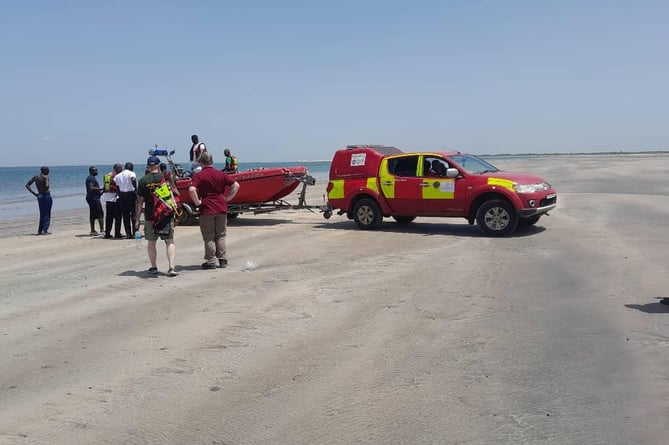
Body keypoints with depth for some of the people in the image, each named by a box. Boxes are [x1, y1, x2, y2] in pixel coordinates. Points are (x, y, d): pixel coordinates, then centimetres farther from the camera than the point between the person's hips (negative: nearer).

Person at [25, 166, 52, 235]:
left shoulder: (35, 177, 7)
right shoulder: (45, 177, -11)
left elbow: (27, 185, 4)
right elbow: (47, 186, -27)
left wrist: (34, 193, 2)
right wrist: (49, 189, -5)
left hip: (39, 196, 6)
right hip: (46, 196, -6)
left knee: (42, 214, 15)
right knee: (47, 214, 1)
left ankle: (39, 231, 14)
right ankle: (45, 231, -2)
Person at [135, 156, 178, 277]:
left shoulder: (143, 180, -2)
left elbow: (139, 201, -2)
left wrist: (137, 219, 2)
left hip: (150, 216, 0)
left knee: (151, 242, 13)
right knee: (170, 241, 2)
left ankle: (154, 267, 19)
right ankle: (171, 267, -9)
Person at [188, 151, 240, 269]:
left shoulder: (198, 176, -5)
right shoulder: (221, 174, 5)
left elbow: (191, 189, -20)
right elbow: (236, 185, 2)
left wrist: (197, 202, -8)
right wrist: (227, 198, 7)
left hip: (206, 209, -3)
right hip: (221, 208, 3)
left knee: (209, 237, 5)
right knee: (221, 235, 13)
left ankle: (210, 262, 8)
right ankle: (223, 260, 14)